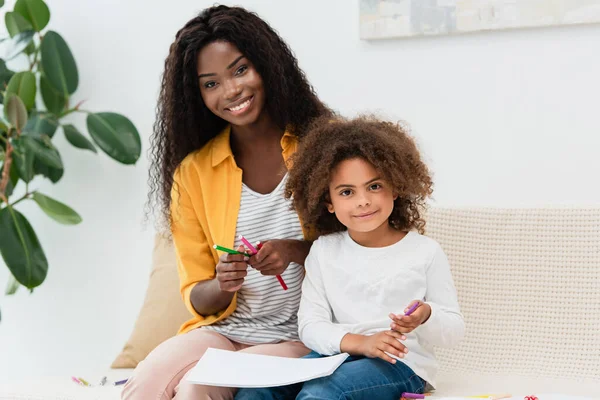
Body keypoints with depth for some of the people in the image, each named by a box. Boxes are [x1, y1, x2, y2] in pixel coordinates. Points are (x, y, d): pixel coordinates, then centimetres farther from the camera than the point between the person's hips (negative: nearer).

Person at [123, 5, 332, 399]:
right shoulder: (193, 171, 6)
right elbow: (198, 299, 9)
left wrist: (300, 250, -16)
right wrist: (221, 287, -15)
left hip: (301, 338, -3)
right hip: (223, 331, 3)